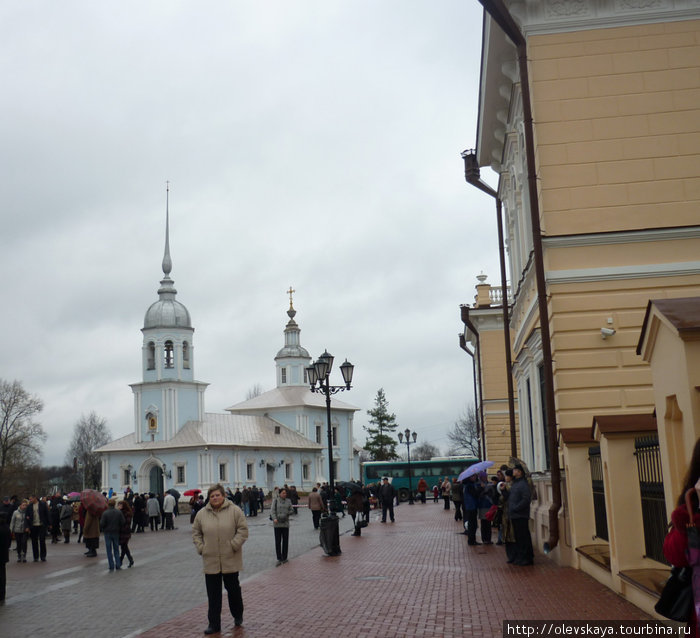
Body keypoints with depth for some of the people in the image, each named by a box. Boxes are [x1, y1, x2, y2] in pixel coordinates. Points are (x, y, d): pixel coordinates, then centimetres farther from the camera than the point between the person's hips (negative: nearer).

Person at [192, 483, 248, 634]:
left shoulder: (235, 511, -4)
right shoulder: (201, 514, 4)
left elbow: (243, 530, -4)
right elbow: (196, 533, 12)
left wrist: (234, 545, -13)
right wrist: (201, 548, -1)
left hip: (230, 560, -2)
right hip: (210, 561, 2)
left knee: (233, 588, 12)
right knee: (213, 593, 5)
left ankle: (238, 615, 34)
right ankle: (214, 624, 12)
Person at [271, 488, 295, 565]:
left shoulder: (288, 501, 10)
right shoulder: (276, 501, 2)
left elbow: (291, 510, 12)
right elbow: (272, 510, -5)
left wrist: (287, 514, -8)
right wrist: (274, 518, -21)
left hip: (285, 523, 3)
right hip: (277, 524, -2)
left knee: (285, 541, 5)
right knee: (278, 541, -3)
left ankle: (284, 558, 17)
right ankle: (279, 559, 0)